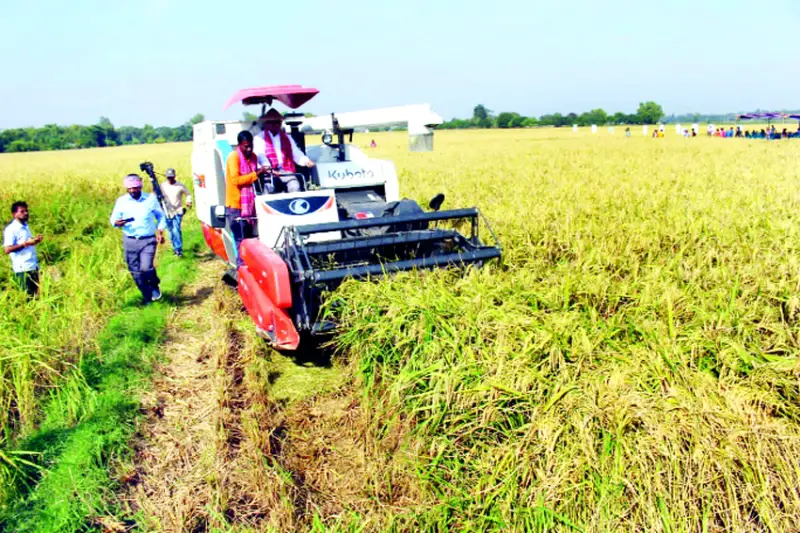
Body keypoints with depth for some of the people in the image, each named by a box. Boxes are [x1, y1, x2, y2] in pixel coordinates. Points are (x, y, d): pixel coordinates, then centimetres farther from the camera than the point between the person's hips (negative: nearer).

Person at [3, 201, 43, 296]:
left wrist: (35, 240, 6)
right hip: (22, 268, -8)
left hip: (33, 266, 8)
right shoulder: (11, 229, -11)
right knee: (27, 295, -4)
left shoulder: (26, 226, 14)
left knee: (35, 293, 12)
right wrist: (26, 243, -22)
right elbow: (7, 249, -19)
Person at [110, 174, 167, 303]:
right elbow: (113, 219, 6)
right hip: (130, 241, 2)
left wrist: (160, 232, 1)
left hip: (148, 240, -2)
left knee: (146, 268, -19)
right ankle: (148, 298, 23)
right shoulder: (121, 201, 0)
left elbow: (160, 216, 12)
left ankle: (155, 285, 14)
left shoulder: (151, 199, -2)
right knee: (136, 272, 6)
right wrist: (117, 223, -18)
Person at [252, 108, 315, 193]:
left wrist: (306, 161, -9)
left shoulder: (287, 138, 24)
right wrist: (268, 168, -22)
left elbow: (296, 153, 14)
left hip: (286, 171, 3)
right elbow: (259, 155, -3)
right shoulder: (259, 138, 11)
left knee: (294, 186, -26)